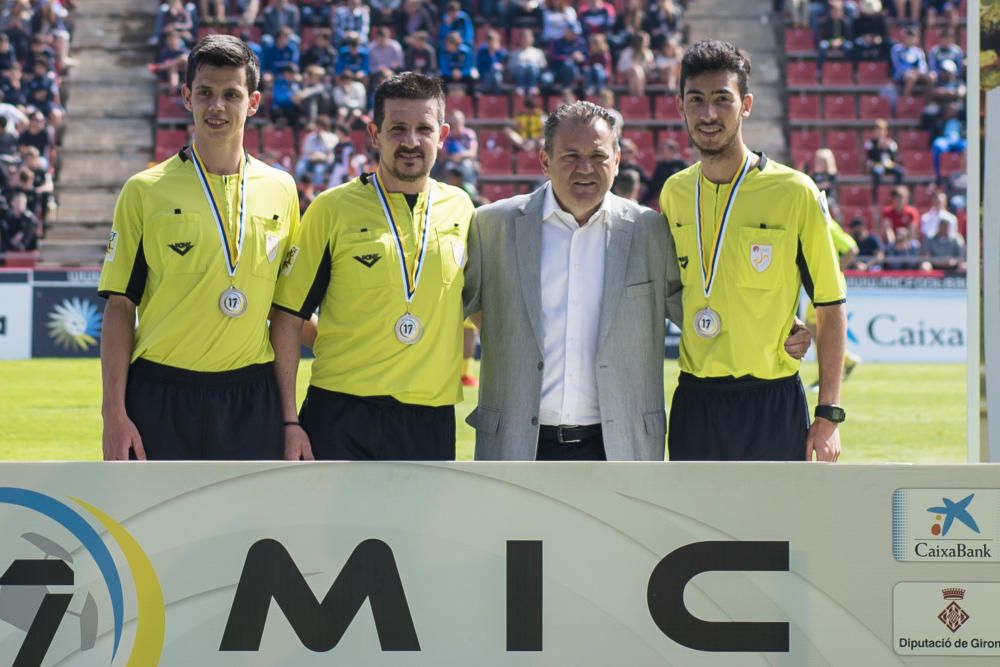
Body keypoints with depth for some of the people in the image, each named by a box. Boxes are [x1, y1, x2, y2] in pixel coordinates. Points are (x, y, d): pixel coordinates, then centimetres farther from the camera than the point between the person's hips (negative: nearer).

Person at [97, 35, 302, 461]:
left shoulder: (281, 190, 8)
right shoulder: (145, 191, 1)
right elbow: (120, 307, 0)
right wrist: (114, 413, -8)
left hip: (251, 402, 2)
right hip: (162, 394, -2)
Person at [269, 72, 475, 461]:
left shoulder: (460, 208, 9)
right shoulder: (332, 209, 0)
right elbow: (288, 317, 0)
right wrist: (289, 420, -6)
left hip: (431, 423, 3)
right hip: (341, 419, -3)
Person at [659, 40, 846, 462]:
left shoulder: (795, 193, -6)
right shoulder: (674, 193, 7)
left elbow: (830, 308, -3)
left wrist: (829, 414, -8)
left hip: (772, 406, -4)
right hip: (694, 406, 4)